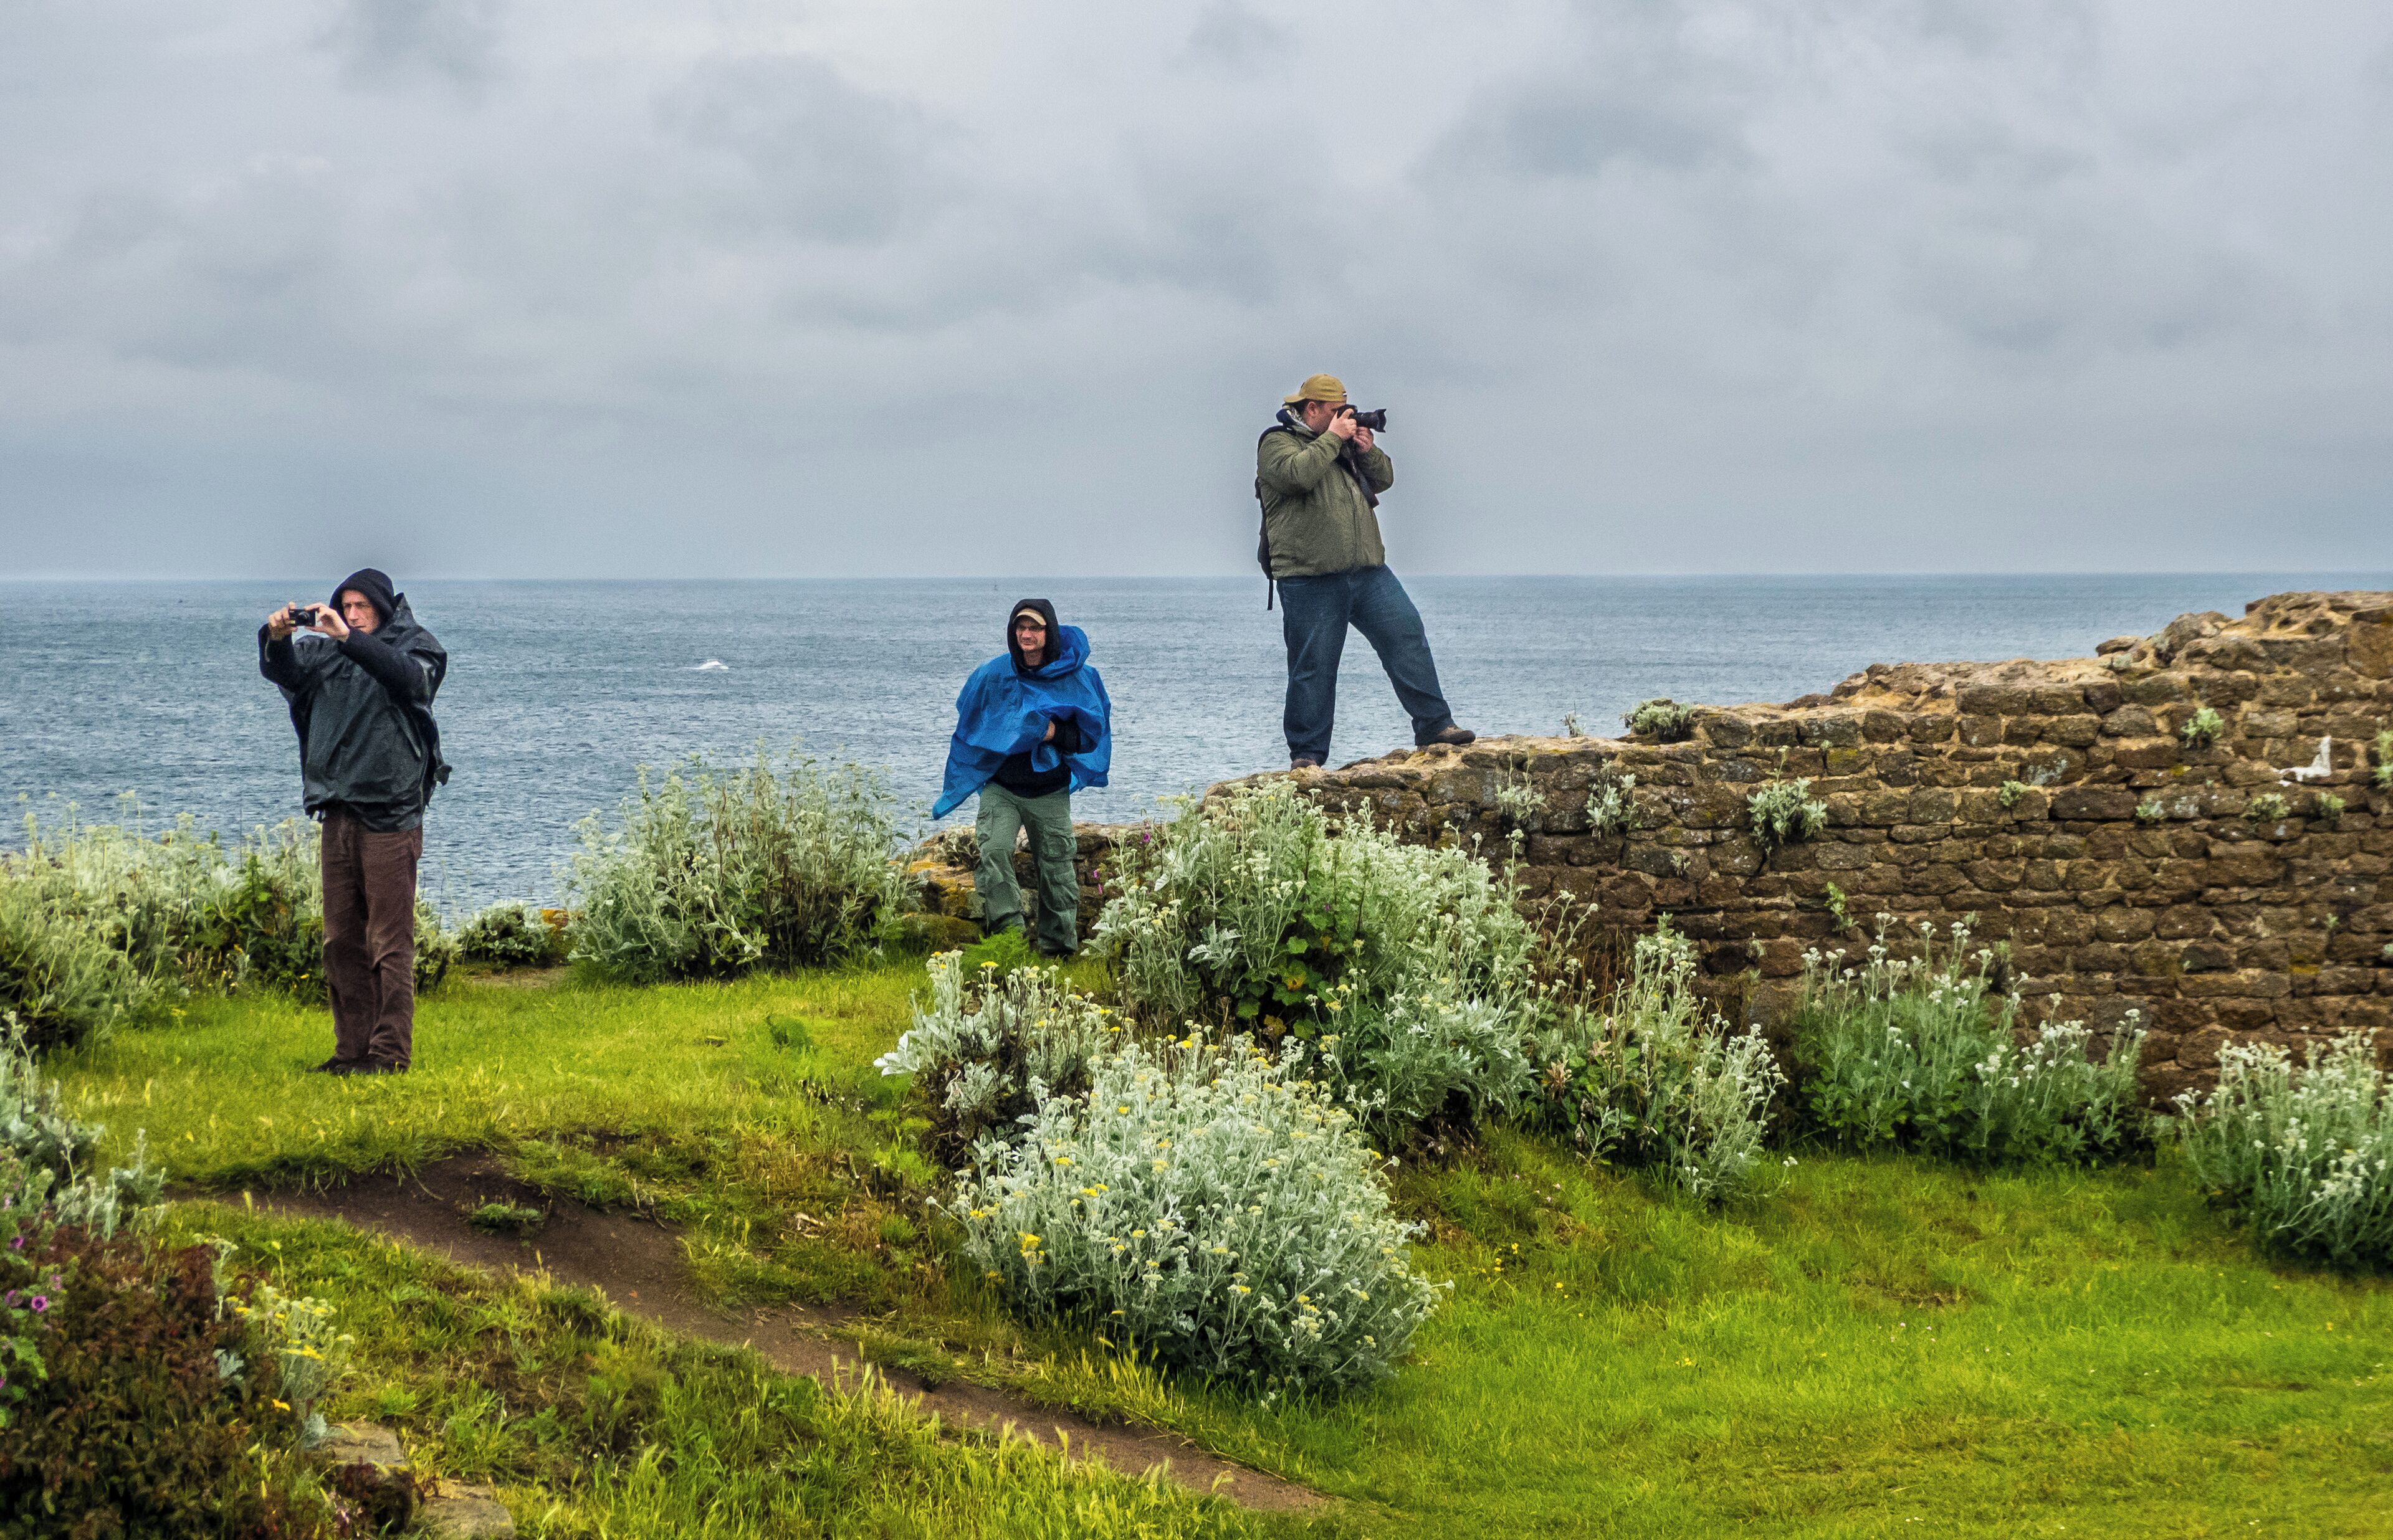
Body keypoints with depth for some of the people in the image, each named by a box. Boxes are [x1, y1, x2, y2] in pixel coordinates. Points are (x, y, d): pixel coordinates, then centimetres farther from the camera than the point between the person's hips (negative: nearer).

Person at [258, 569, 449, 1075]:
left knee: (390, 941, -6)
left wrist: (348, 638, -28)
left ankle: (390, 1054, -4)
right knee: (341, 940, 8)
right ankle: (353, 1048, 14)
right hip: (338, 814, 6)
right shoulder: (327, 653, 16)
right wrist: (277, 638, -18)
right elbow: (283, 671, 3)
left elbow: (409, 675, -19)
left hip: (390, 816, -6)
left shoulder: (415, 647, 2)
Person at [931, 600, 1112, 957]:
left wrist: (1055, 732, -15)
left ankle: (1060, 950, 15)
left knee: (1056, 868, 4)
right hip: (1001, 789, 0)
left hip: (1051, 794, 0)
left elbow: (1093, 730, 1)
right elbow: (968, 726, 14)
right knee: (994, 851, -23)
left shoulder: (1077, 678, -2)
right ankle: (1008, 930, -26)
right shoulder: (993, 675, 0)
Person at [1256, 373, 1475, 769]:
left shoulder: (1345, 441, 21)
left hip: (1367, 571, 6)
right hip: (1311, 578, -6)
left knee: (1407, 633, -6)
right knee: (1313, 666, -2)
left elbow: (1383, 479, 22)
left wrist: (1367, 450, 3)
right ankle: (1305, 755, 6)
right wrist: (1332, 438, -12)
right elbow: (1297, 474, -22)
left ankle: (1434, 725, -3)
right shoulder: (1277, 442, -1)